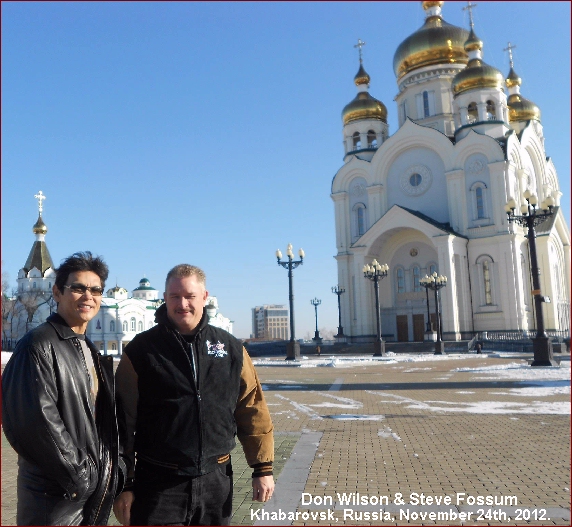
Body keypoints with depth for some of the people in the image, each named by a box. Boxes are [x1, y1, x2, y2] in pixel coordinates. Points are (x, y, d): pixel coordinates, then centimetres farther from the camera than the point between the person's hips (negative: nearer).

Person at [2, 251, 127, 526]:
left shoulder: (89, 350, 12)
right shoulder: (39, 345, -14)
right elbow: (37, 421, -22)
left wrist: (115, 469, 7)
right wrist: (78, 475, -17)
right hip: (56, 497, -7)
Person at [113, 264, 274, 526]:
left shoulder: (230, 348, 2)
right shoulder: (141, 351, -5)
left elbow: (252, 410, 5)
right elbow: (123, 422, -4)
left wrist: (262, 467, 3)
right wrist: (123, 484, -4)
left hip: (216, 481, 3)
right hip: (159, 483, -2)